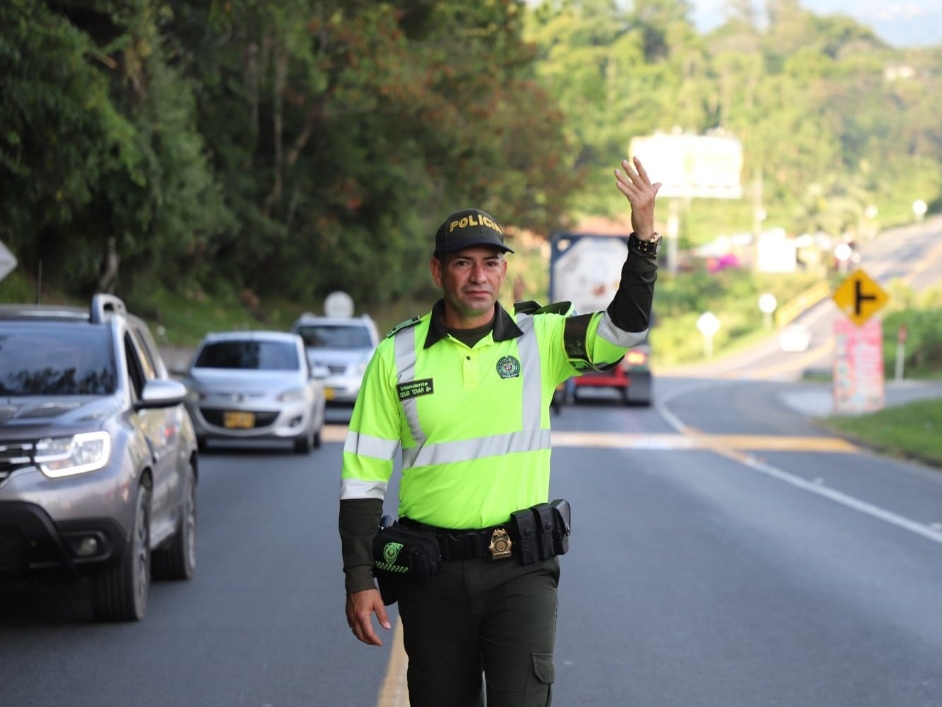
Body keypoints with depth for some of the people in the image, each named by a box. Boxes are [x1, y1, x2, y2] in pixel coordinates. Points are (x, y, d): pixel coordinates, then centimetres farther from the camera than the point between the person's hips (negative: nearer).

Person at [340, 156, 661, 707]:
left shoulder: (540, 339, 2)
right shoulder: (397, 355, 1)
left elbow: (626, 326, -11)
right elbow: (364, 474, 3)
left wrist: (645, 234, -25)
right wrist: (359, 580, -2)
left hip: (521, 569, -1)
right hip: (433, 576, 1)